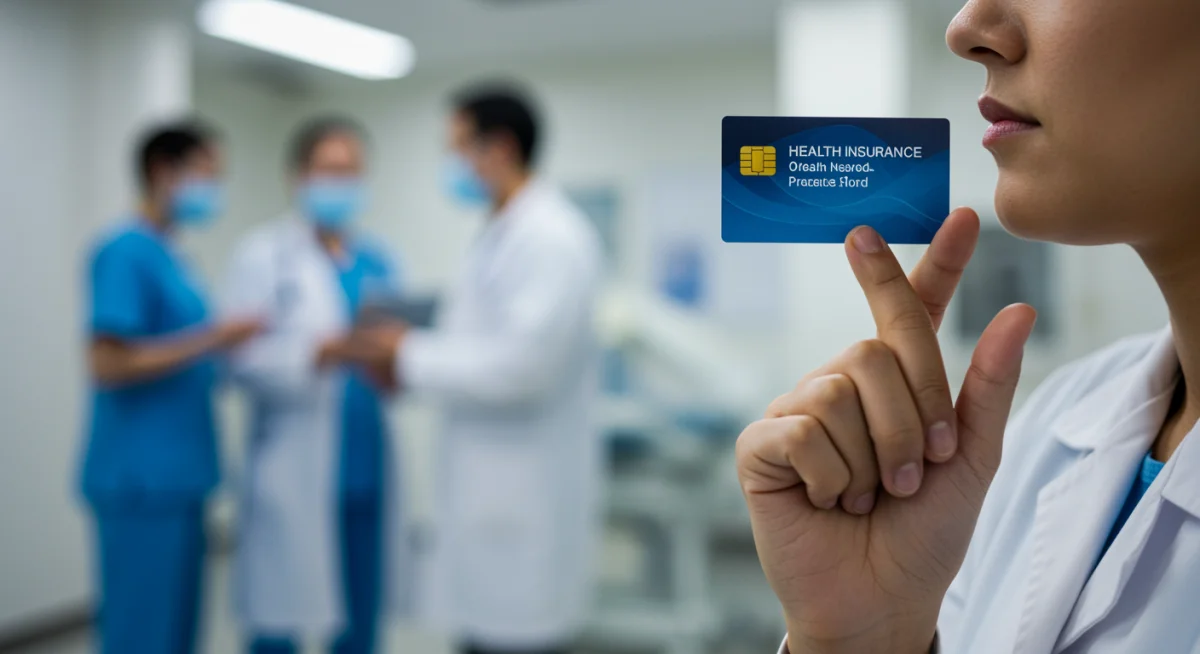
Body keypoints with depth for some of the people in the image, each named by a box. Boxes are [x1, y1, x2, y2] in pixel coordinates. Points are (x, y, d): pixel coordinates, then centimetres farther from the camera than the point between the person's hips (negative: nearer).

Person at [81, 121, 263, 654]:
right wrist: (213, 340, -17)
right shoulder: (125, 252, -12)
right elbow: (108, 365, -19)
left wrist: (227, 351, 9)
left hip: (178, 478, 9)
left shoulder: (172, 258, 14)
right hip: (143, 481, -9)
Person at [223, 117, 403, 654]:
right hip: (293, 473, -5)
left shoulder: (378, 263, 15)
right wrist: (312, 356, -27)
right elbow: (243, 358, -11)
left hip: (364, 467, 5)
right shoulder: (263, 256, -1)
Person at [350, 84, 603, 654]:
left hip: (524, 505, -9)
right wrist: (407, 357, 5)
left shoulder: (552, 237, -15)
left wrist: (413, 355, -13)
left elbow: (522, 364, -24)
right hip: (488, 497, 9)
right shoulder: (498, 236, 15)